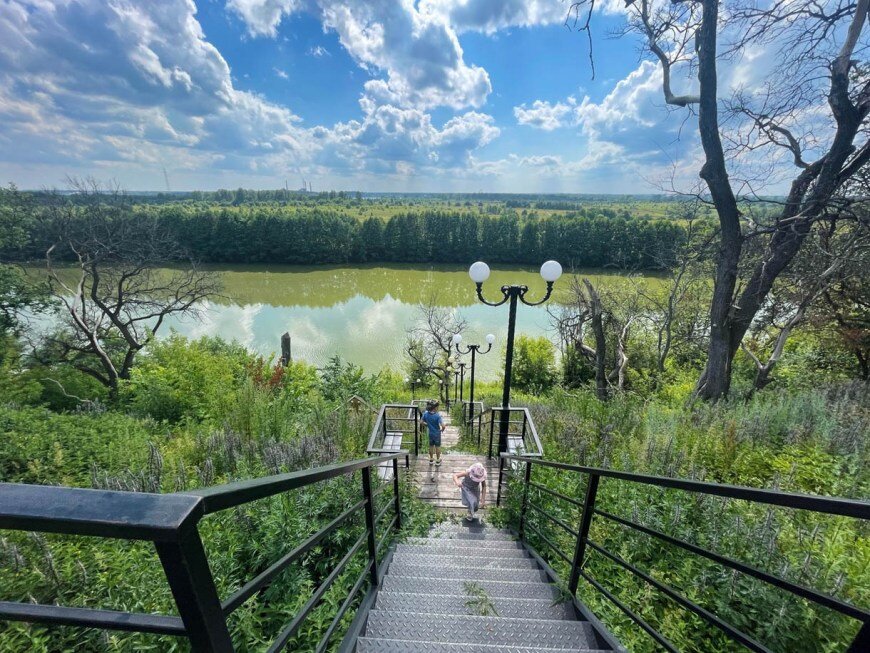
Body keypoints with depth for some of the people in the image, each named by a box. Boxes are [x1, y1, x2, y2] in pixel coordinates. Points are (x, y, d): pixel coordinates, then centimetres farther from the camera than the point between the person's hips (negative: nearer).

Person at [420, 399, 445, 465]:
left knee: (431, 446, 22)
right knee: (437, 446, 15)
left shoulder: (425, 414, -13)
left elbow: (421, 421, -3)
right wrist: (442, 429, -11)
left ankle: (431, 460, 37)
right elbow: (443, 426, -33)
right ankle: (438, 461, 30)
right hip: (437, 434, -4)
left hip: (430, 433, 4)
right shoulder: (438, 416, -28)